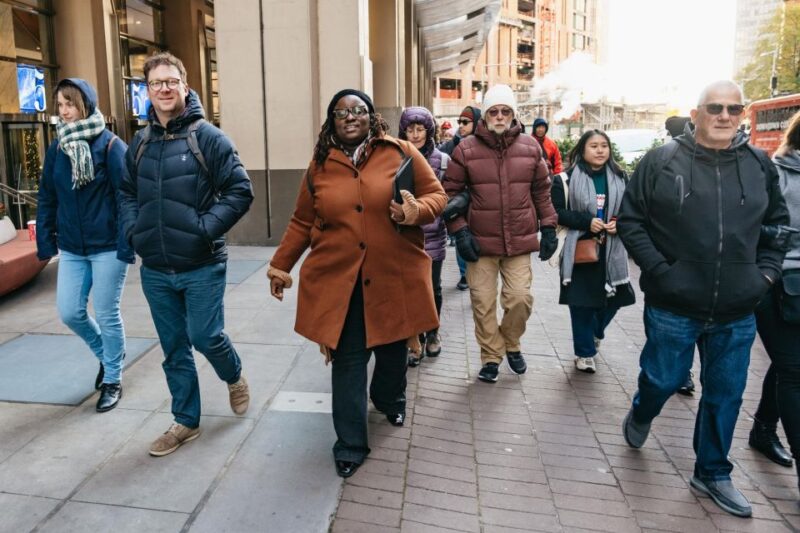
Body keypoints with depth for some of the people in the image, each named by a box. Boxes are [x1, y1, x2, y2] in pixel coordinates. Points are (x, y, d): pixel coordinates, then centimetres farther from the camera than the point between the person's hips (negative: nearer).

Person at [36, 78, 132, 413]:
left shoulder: (110, 145, -10)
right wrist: (45, 242, 8)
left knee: (106, 314, 3)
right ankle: (106, 354, 35)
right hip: (71, 248, 5)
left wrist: (126, 245, -17)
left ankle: (113, 379, 22)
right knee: (69, 312, 7)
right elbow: (47, 199, 11)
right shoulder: (56, 149, 7)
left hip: (107, 247, -5)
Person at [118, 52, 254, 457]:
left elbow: (240, 191, -11)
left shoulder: (208, 137, -8)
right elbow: (127, 193, 19)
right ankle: (186, 421, 28)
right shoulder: (140, 143, 9)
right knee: (174, 350, 12)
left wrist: (206, 228, -17)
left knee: (205, 336, -2)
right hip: (155, 270, 5)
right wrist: (134, 230, 3)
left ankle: (234, 377, 32)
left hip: (202, 266, -5)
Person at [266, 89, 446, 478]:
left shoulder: (401, 153, 1)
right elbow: (302, 223, 12)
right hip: (338, 280, 0)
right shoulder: (320, 166, 7)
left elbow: (436, 195, 3)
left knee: (393, 347, 16)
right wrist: (280, 264, 11)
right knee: (347, 360, 1)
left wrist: (416, 212, -18)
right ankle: (351, 444, 14)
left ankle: (389, 399, 49)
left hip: (394, 277, 0)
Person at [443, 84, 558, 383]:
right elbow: (450, 192, 0)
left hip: (520, 241, 1)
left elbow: (542, 190, 14)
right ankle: (491, 357, 24)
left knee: (520, 298, -1)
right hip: (480, 242, -1)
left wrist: (548, 227, 10)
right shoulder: (466, 149, -3)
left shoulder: (530, 148, 5)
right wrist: (459, 231, -7)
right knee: (483, 303, 4)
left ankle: (511, 344, 29)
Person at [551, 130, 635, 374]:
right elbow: (556, 211, -9)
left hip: (611, 251, 4)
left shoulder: (620, 178, 6)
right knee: (582, 303, 1)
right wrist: (586, 222, -18)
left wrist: (620, 223, -7)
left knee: (611, 298, 9)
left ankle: (595, 333, 42)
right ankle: (585, 352, 18)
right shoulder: (566, 179, -5)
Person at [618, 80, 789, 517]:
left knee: (725, 394, 13)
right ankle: (641, 415, 46)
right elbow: (629, 220, -5)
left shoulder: (760, 165, 5)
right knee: (663, 379, 11)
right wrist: (659, 270, -13)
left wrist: (766, 272, 4)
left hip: (737, 313, 4)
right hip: (673, 306, -3)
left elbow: (778, 223, 16)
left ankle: (712, 473, 34)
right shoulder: (662, 161, -7)